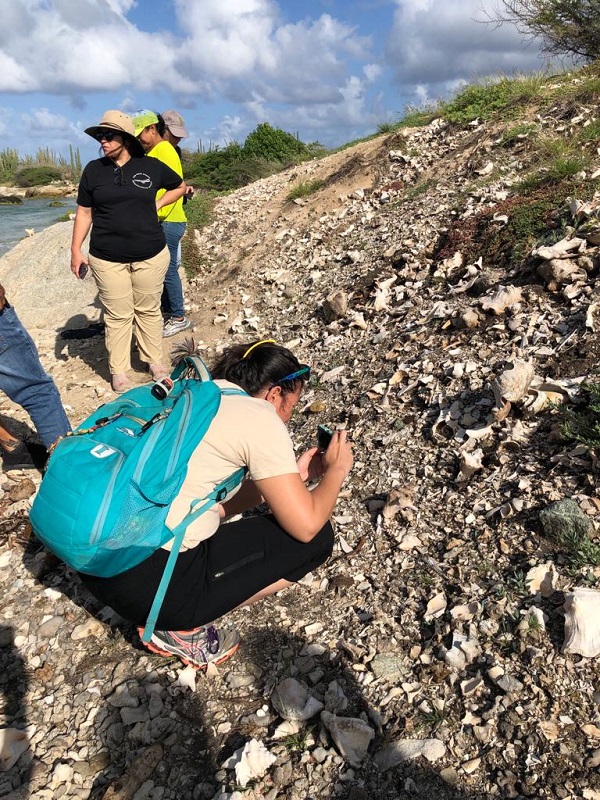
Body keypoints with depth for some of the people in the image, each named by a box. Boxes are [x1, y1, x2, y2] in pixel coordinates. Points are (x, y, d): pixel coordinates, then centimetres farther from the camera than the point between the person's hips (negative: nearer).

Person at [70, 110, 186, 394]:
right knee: (118, 316, 3)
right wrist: (76, 249, 0)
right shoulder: (93, 170, 2)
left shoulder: (151, 166, 1)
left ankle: (154, 359, 27)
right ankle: (118, 370, 14)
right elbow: (84, 212, 6)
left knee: (149, 310, 12)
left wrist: (156, 204, 5)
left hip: (150, 255, 1)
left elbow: (179, 186, 18)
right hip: (107, 259, 0)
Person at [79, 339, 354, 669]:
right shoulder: (259, 418, -8)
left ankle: (168, 614, 14)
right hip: (147, 581, -9)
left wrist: (292, 474, 24)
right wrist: (336, 470, 11)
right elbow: (306, 525, -8)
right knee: (315, 538, 2)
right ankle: (183, 628, 5)